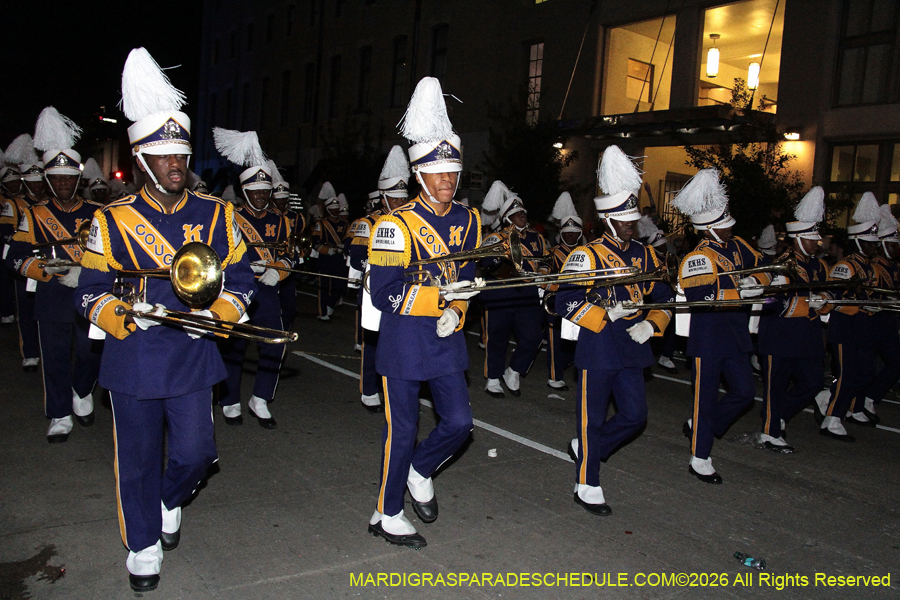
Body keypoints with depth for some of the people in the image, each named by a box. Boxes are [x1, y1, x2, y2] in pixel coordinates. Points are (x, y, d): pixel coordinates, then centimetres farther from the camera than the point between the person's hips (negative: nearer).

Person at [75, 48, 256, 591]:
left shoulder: (216, 215, 2)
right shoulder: (113, 220, -1)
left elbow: (241, 281, 6)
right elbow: (91, 291, 2)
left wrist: (215, 314, -13)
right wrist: (124, 316, -18)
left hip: (194, 359, 1)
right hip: (134, 361, -1)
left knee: (196, 453, 5)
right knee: (138, 460, 11)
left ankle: (171, 502, 40)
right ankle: (143, 547, 33)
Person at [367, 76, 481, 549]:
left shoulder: (467, 220, 6)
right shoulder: (397, 225, -14)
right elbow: (383, 293, -16)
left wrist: (456, 311, -3)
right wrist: (439, 295, -25)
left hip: (446, 338, 6)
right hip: (404, 339, -5)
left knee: (459, 422, 5)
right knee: (402, 429, 3)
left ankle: (420, 471, 35)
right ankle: (387, 514, 22)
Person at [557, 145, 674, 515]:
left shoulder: (645, 256, 10)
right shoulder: (587, 255, -8)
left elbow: (665, 296, 16)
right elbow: (566, 301, -14)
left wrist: (651, 324, -1)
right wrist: (607, 315, -19)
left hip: (631, 349, 6)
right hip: (597, 349, -6)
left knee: (635, 416, 8)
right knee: (593, 418, 4)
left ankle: (584, 448, 32)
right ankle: (587, 487, 18)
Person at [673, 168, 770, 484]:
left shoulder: (737, 246, 9)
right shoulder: (697, 259, -17)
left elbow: (763, 268, 21)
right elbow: (700, 297, -29)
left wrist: (755, 280, 0)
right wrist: (739, 293, -26)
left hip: (735, 336, 8)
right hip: (707, 337, -8)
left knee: (745, 391, 11)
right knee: (707, 396, 1)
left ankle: (699, 426, 31)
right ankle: (700, 461, 14)